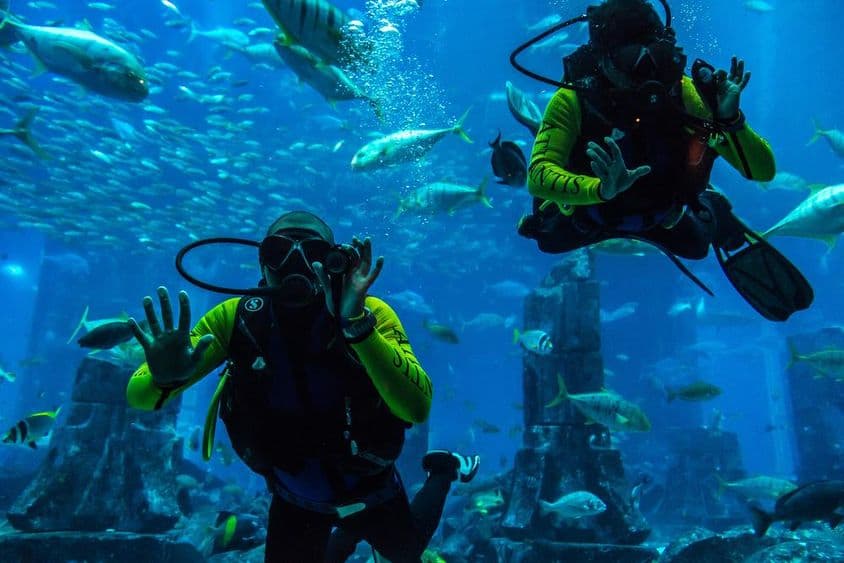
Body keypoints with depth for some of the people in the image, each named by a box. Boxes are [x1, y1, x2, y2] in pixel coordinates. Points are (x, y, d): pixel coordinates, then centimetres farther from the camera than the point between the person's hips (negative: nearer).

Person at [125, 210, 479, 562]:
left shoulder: (370, 314, -29)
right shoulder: (235, 319, -23)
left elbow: (417, 409, -43)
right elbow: (138, 396, -22)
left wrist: (357, 325, -55)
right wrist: (164, 376, -47)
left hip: (370, 489, -1)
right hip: (294, 499, 2)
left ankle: (443, 471, 52)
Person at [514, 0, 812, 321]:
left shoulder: (683, 92, -31)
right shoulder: (574, 100, -35)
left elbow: (764, 172, -30)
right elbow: (539, 176, -46)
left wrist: (730, 120, -49)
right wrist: (601, 189, -64)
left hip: (662, 217, 1)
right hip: (589, 210, -1)